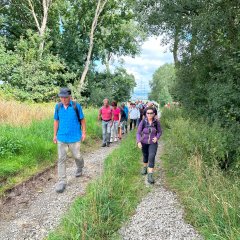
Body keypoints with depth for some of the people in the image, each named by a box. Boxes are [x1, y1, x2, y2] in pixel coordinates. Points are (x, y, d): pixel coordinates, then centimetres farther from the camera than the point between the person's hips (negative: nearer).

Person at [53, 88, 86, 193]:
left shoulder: (76, 106, -7)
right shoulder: (58, 106, 1)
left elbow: (82, 120, 1)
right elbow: (56, 121, 9)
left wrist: (84, 133, -1)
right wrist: (55, 135, 10)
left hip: (74, 137, -2)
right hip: (61, 137, 2)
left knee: (76, 156, 11)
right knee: (61, 159, 2)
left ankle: (80, 167, 45)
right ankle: (62, 181, 11)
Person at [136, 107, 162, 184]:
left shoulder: (157, 122, -12)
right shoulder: (143, 122, -15)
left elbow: (160, 132, 2)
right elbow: (138, 132, -10)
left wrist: (157, 138, -17)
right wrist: (138, 142, -23)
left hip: (153, 143, -1)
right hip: (144, 143, 1)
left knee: (151, 157, -17)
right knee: (145, 156, 22)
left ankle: (150, 175, -15)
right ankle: (145, 167, 50)